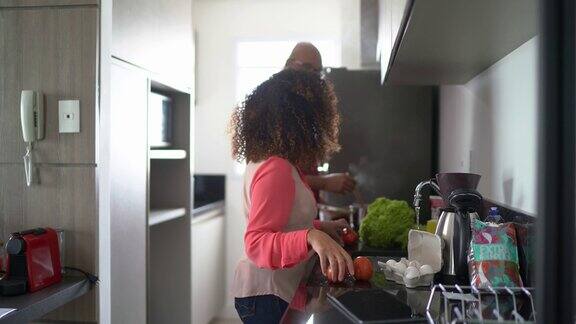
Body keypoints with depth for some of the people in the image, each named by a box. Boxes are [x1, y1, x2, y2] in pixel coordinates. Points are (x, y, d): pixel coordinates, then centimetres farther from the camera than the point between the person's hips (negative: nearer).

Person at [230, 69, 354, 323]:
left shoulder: (263, 159, 4)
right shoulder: (276, 169, -24)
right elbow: (256, 243, -27)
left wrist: (320, 227, 15)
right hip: (268, 295, -9)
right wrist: (311, 237, -40)